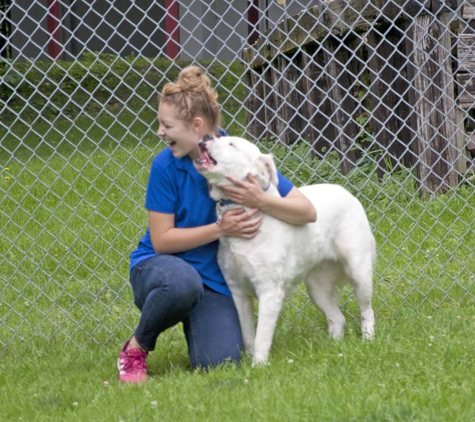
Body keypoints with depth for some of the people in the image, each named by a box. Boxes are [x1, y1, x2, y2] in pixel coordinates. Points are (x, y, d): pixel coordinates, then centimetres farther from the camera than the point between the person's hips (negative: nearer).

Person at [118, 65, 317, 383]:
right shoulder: (166, 165, -12)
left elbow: (307, 212, -9)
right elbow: (161, 240, -11)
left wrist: (261, 201, -29)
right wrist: (221, 229, -21)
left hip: (214, 278, 2)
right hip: (157, 265, -2)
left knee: (219, 362, -23)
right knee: (183, 282, -40)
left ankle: (194, 321, 15)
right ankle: (136, 348, -11)